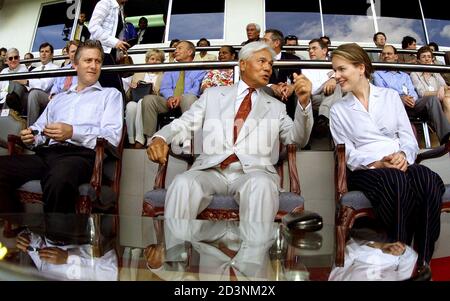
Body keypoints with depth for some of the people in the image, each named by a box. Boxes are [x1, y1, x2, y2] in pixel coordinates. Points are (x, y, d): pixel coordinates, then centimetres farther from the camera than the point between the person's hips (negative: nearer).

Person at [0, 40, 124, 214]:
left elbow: (112, 136, -1)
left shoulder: (110, 94, 14)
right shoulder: (59, 98, 31)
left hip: (81, 154, -5)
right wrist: (30, 137, 1)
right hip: (45, 153, 6)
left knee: (59, 179, -40)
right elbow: (39, 127, 26)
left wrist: (73, 133, -15)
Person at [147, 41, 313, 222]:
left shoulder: (276, 107, 20)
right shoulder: (213, 94, 19)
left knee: (262, 185, -34)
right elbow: (185, 124, 12)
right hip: (211, 169, 0)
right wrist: (160, 138, -10)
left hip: (254, 172, 1)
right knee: (182, 183, -31)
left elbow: (298, 139, 8)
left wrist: (303, 102, -10)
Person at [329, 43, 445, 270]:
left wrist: (403, 155, -12)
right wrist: (377, 163, -14)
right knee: (396, 181, -37)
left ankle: (422, 263, -22)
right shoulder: (338, 110, 11)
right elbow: (348, 154, 4)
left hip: (400, 165, 2)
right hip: (364, 171, -2)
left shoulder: (391, 96, 16)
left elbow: (409, 139, 11)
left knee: (429, 180, -33)